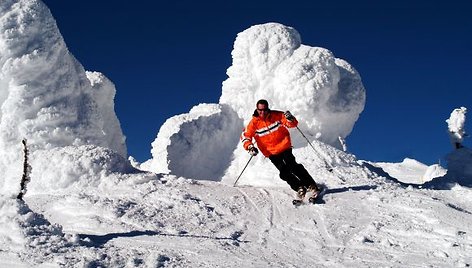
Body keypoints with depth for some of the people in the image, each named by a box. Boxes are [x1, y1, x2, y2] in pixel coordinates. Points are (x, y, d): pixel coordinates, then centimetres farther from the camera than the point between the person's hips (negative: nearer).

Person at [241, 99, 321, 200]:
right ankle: (300, 188, 2)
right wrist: (250, 147, -17)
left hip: (284, 147, -2)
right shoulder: (254, 123, -3)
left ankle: (311, 185, -14)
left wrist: (290, 119, -27)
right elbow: (245, 136, 0)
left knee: (292, 166, -18)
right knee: (284, 173, -9)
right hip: (271, 153, 2)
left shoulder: (276, 115, -5)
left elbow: (293, 124, -4)